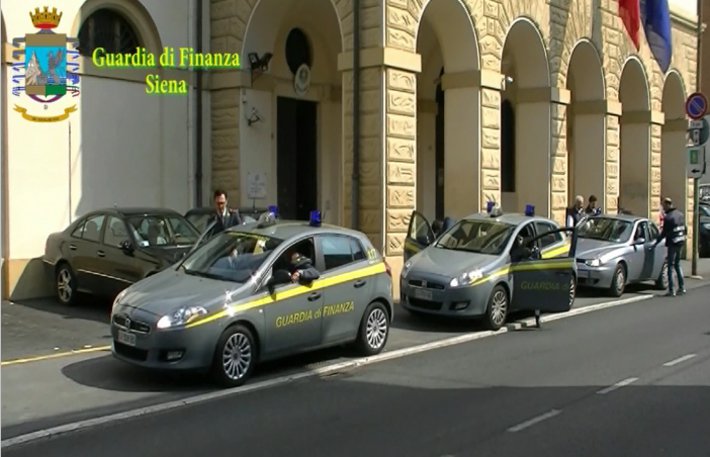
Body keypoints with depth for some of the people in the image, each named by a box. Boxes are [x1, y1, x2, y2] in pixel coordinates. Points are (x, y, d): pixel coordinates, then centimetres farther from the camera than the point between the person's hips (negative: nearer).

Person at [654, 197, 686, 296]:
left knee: (671, 266, -2)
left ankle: (671, 291, -2)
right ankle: (682, 287, 20)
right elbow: (685, 229, 14)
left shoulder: (668, 217, -17)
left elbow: (664, 233, -16)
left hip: (672, 243, -8)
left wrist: (656, 242, -5)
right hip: (681, 243, 8)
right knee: (677, 264, 19)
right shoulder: (680, 214, 8)